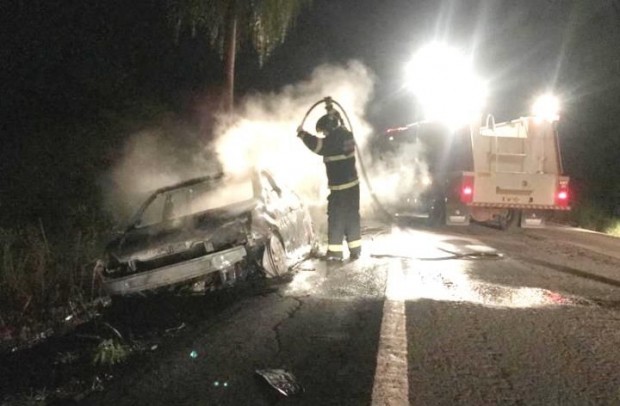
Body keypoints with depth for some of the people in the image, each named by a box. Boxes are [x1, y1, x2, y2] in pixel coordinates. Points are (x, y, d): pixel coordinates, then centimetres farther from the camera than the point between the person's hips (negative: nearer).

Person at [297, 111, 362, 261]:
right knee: (352, 217, 11)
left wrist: (303, 134, -11)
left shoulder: (334, 139, -17)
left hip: (340, 187, -8)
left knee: (336, 218, 0)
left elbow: (318, 145, -24)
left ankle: (335, 251, 4)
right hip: (352, 184, 8)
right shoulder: (346, 135, 9)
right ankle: (355, 250, 15)